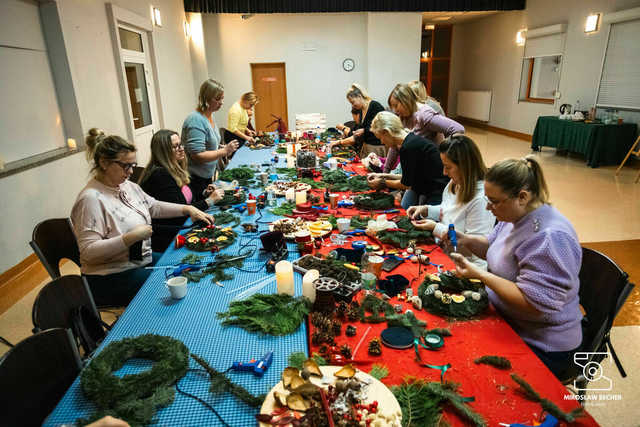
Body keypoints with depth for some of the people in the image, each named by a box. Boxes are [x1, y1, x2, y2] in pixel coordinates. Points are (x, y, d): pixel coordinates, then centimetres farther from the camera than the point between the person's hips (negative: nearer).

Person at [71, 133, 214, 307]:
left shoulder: (127, 185, 6)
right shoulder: (91, 199, -21)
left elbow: (154, 206, 17)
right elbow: (88, 251, -25)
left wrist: (188, 209, 5)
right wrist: (132, 237, -30)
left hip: (141, 260, 9)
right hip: (112, 278, -9)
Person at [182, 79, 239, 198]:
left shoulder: (209, 116, 8)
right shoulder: (196, 121, -21)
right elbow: (197, 155, -26)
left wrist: (225, 149, 5)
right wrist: (224, 151, -21)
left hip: (207, 176, 9)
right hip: (196, 180, -9)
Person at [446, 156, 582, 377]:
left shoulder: (550, 237, -28)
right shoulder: (516, 216, 0)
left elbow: (534, 304, -29)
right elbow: (493, 247, 17)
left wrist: (480, 275, -27)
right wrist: (466, 240, -3)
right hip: (506, 322, 8)